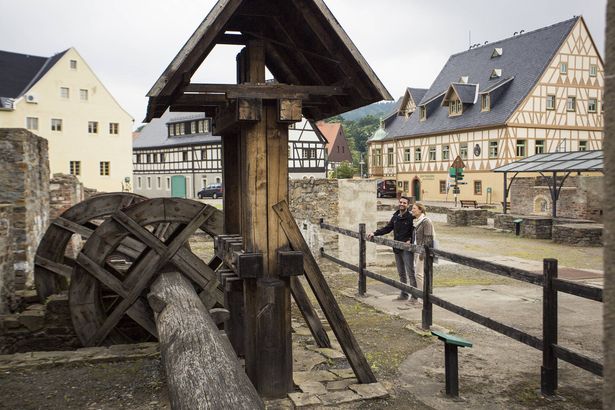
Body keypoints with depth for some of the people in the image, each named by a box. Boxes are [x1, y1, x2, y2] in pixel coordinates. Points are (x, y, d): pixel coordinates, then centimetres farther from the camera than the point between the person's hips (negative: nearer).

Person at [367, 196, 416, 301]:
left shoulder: (411, 217, -9)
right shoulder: (395, 217, 11)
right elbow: (387, 228, 17)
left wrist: (410, 240, -22)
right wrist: (374, 233, 9)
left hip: (407, 249, -7)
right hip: (397, 249, 7)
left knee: (410, 273, -6)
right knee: (401, 273, 13)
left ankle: (414, 295, 0)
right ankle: (404, 294, 22)